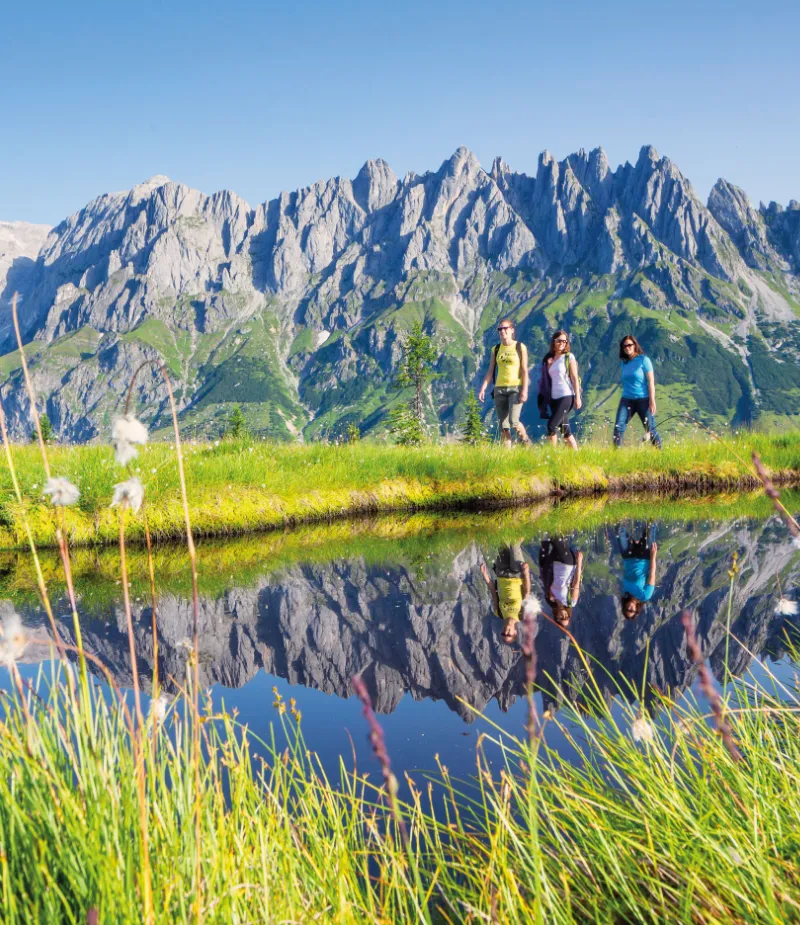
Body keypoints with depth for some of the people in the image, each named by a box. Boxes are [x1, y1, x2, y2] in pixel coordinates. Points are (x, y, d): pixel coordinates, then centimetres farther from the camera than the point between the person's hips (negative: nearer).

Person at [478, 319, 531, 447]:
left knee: (513, 421, -18)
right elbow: (490, 371, 10)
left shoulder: (520, 347, 0)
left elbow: (524, 370, -4)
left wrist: (525, 390, -12)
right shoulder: (496, 349, 10)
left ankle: (526, 441, 8)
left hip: (516, 388, -4)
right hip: (500, 389, 4)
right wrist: (483, 389, 0)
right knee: (503, 425, 1)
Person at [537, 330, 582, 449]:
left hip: (566, 396, -6)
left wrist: (577, 397, -11)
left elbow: (575, 378, -5)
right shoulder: (549, 358, 14)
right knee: (565, 430, 7)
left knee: (551, 426, -15)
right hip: (554, 398, 6)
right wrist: (548, 365, 0)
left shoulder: (569, 357, -2)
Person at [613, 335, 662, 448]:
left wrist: (652, 401, -13)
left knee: (651, 429, -1)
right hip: (627, 399, 4)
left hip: (643, 399, -4)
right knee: (618, 427, -11)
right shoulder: (624, 363, 11)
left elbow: (651, 381, -7)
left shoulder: (643, 360, -4)